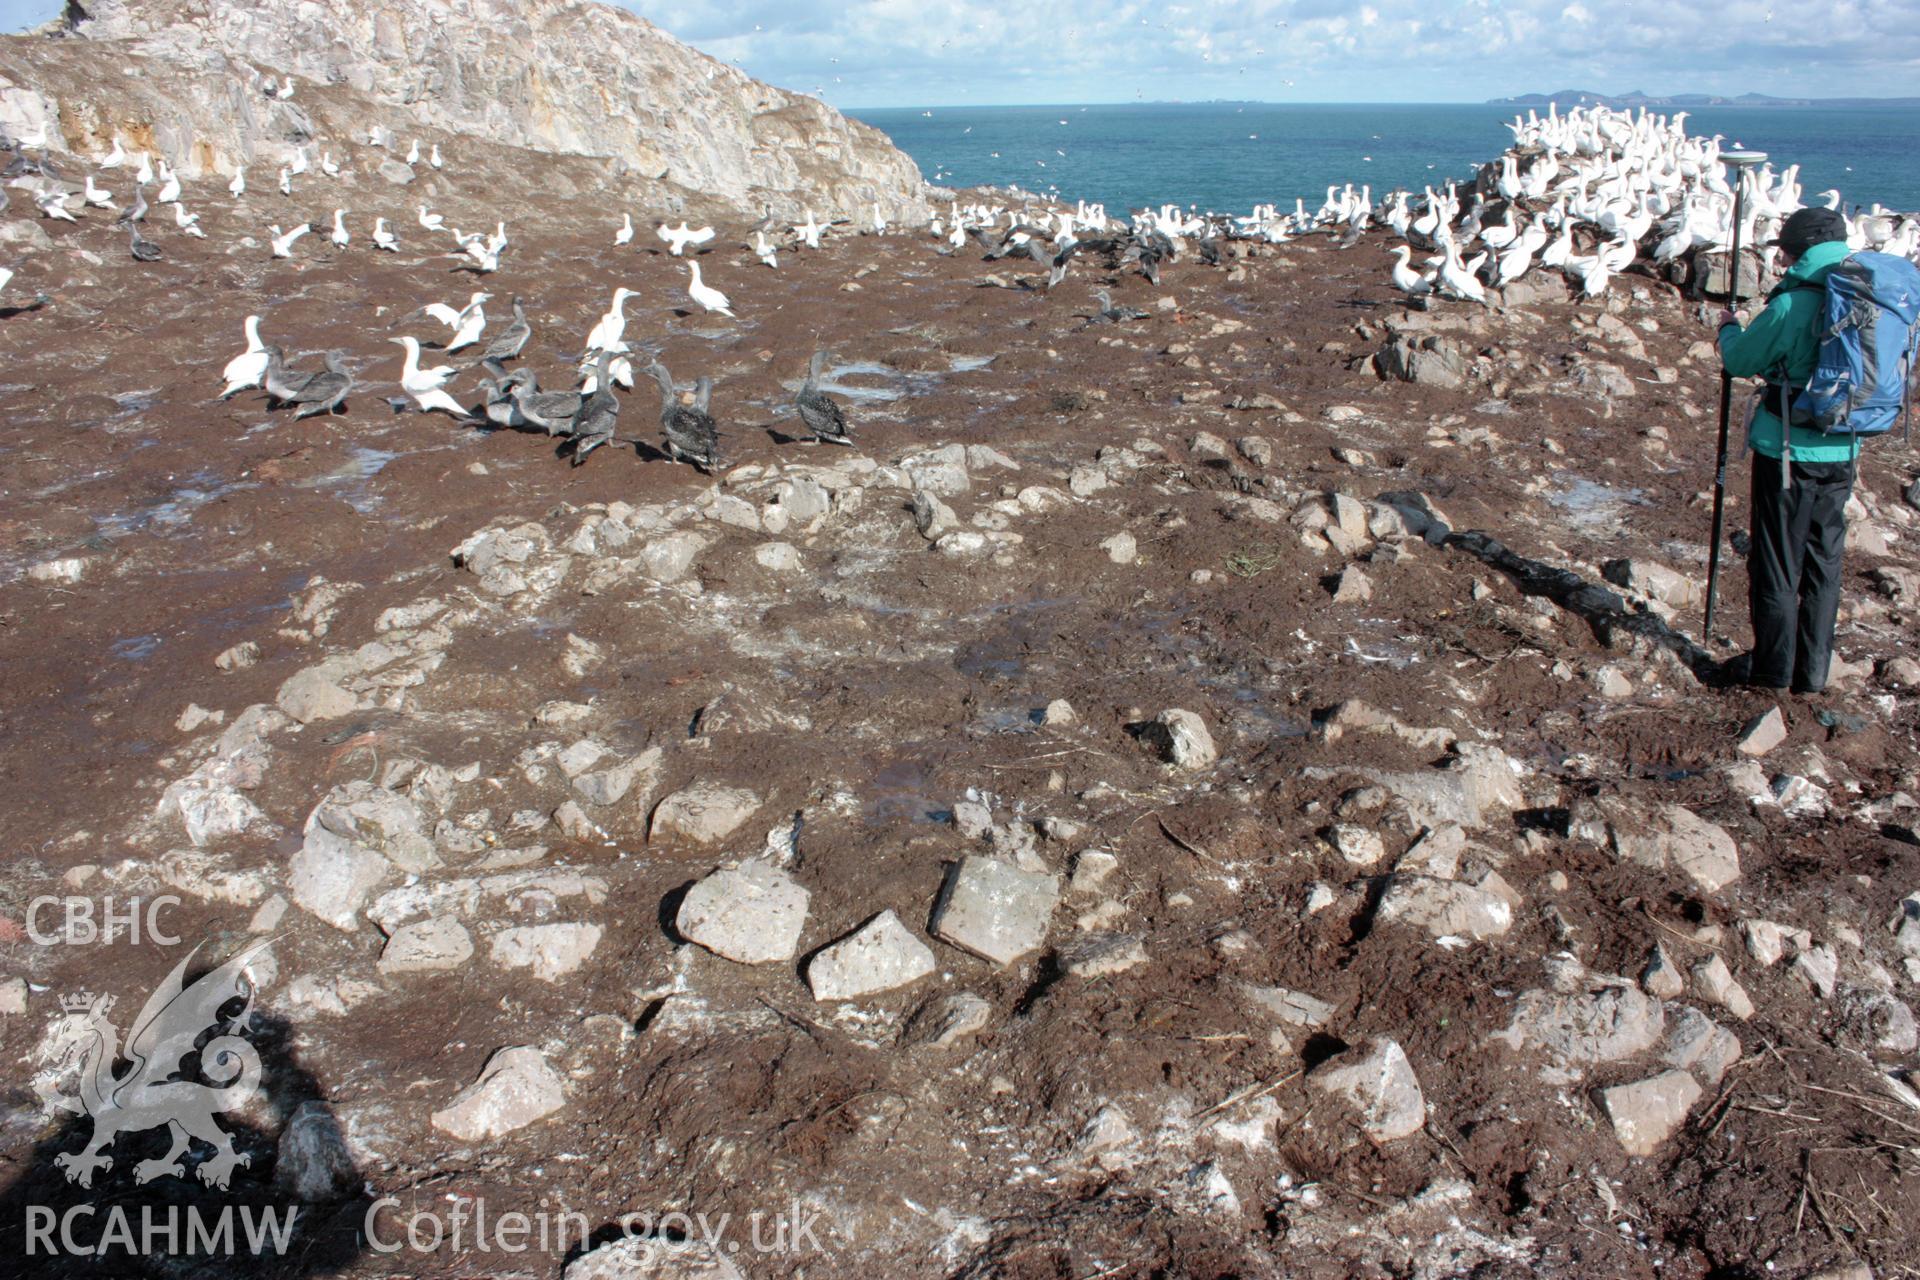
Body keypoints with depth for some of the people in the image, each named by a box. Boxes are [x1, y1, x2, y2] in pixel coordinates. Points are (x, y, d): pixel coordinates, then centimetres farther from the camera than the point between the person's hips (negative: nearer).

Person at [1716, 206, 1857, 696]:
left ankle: (1772, 669, 13)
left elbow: (1740, 360, -4)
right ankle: (1812, 673, 22)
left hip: (1786, 451, -6)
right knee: (1824, 566, 14)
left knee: (1776, 565, 6)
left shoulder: (1792, 303, -16)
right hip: (1841, 455, 6)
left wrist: (1729, 328, 16)